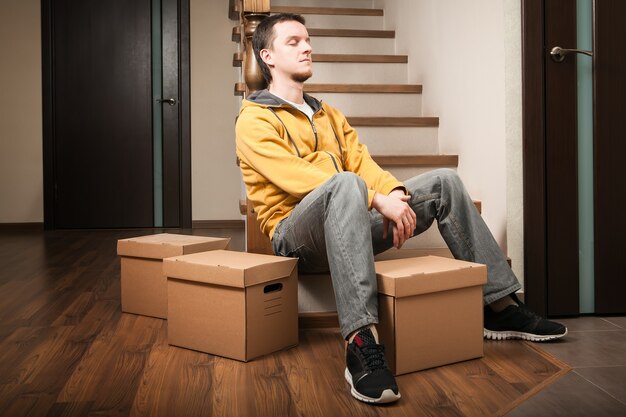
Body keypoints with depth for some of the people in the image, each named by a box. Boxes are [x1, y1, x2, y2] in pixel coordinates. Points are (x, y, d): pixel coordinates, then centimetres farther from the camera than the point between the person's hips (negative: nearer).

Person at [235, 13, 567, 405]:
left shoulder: (329, 115, 23)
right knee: (346, 184, -38)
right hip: (296, 236, -7)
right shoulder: (255, 120, -2)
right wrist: (377, 200, -25)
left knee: (444, 181, 0)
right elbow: (298, 178, -18)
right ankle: (362, 341, -50)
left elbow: (361, 161, 10)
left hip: (347, 228, 7)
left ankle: (500, 306, 1)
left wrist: (395, 192, -13)